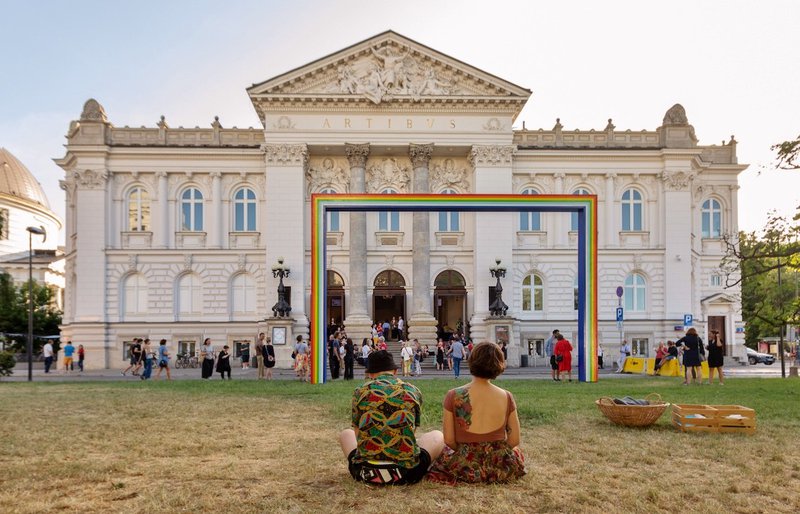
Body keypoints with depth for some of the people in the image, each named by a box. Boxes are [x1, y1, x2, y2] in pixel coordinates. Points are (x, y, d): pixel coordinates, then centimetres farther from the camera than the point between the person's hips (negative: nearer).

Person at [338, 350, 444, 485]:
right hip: (406, 473, -1)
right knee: (437, 436, 25)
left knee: (346, 433, 31)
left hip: (365, 472, 1)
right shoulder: (413, 391, 6)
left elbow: (357, 433, 13)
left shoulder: (360, 392, 4)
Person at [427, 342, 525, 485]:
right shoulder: (506, 397, -8)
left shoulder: (453, 396, -12)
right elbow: (514, 441, -2)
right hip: (501, 469, 2)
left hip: (466, 469, -1)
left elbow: (449, 441, -8)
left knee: (445, 452, 32)